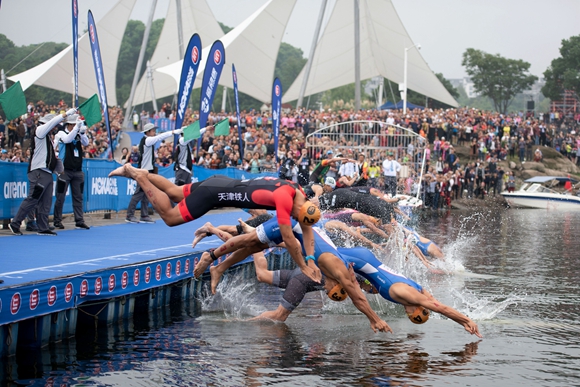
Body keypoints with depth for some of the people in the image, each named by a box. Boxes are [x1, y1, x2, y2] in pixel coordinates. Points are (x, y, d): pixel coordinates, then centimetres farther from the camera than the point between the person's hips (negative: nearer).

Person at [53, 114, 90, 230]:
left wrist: (82, 132, -19)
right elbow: (68, 139, -21)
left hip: (77, 171, 5)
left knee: (78, 197, 5)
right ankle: (57, 221, 7)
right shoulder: (61, 134, -3)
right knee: (60, 197, -1)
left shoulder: (78, 135, 11)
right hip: (65, 170, -5)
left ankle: (79, 221, 8)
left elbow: (86, 143, -3)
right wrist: (77, 127, -24)